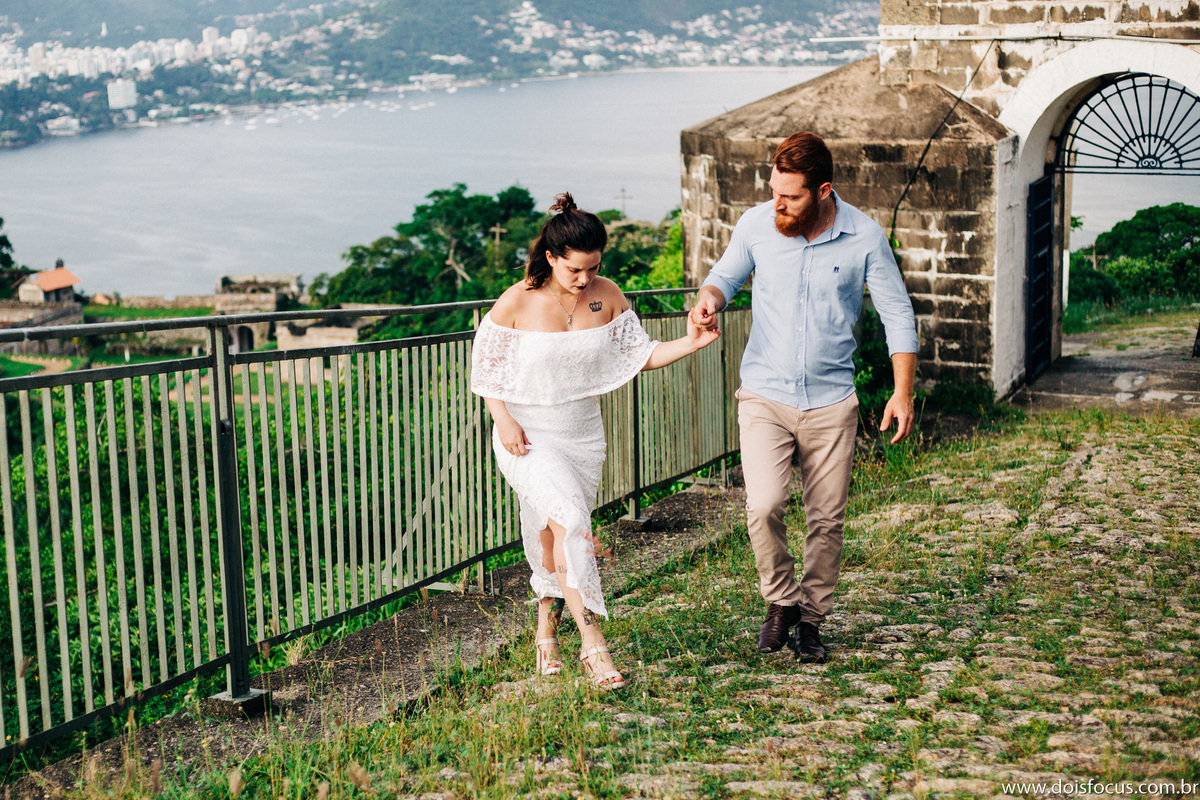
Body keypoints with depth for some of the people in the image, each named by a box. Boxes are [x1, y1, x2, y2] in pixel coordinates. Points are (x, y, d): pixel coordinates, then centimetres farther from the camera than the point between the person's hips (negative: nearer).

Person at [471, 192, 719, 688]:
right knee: (569, 517, -24)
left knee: (556, 534, 11)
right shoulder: (516, 303, -12)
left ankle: (547, 626, 36)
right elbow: (486, 363, -2)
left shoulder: (607, 296, -2)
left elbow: (639, 354, 3)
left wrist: (690, 344, -12)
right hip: (528, 437, -4)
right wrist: (504, 420, -13)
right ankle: (592, 642, -23)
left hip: (583, 435, 4)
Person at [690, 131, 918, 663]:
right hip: (764, 395, 0)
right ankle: (782, 599, 8)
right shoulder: (756, 224, -6)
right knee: (763, 505, -18)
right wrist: (709, 299, -13)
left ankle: (810, 620, 27)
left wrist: (902, 391, -6)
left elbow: (897, 314, 0)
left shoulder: (864, 237, -8)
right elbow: (725, 275, 11)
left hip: (831, 402, 0)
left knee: (827, 519, 7)